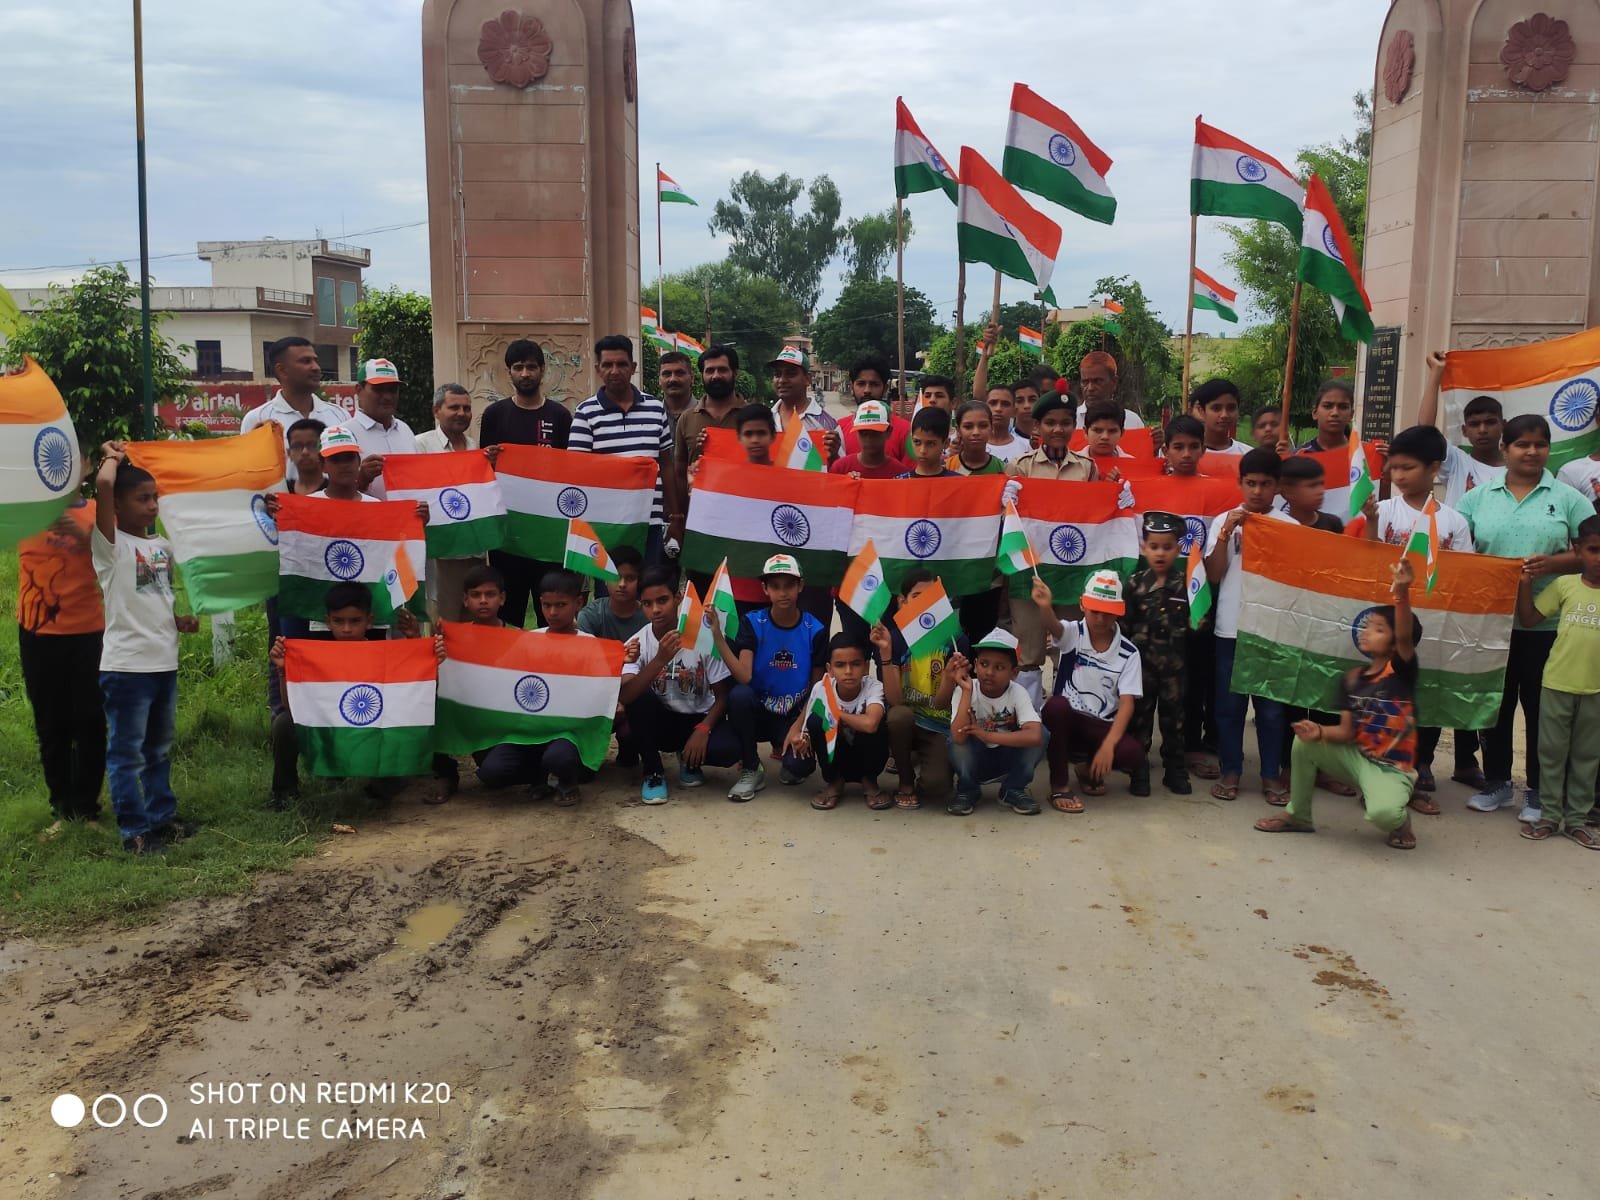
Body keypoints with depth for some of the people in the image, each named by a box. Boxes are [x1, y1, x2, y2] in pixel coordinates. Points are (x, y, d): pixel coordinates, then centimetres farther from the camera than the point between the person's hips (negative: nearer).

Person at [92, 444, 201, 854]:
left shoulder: (162, 547, 12)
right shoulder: (110, 544, -8)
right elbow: (103, 485, -24)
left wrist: (179, 619, 8)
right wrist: (113, 457, -5)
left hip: (164, 663, 7)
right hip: (126, 666, -7)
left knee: (159, 749, 18)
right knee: (127, 753, 0)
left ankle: (163, 816, 29)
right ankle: (135, 831, 8)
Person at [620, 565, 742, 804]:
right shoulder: (638, 643, -14)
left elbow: (723, 696, -10)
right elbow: (624, 697, -30)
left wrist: (703, 729, -26)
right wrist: (660, 660, -41)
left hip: (699, 720, -1)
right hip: (661, 721, 1)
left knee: (729, 749, -32)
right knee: (639, 696, -30)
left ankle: (689, 759, 5)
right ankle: (653, 771, -10)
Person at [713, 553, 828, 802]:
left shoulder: (815, 630, -7)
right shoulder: (752, 623, -9)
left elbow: (816, 688, -1)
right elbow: (743, 677, -22)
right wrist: (717, 635, -32)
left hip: (795, 717, 0)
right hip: (757, 713, 0)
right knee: (739, 695, -33)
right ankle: (751, 770, -11)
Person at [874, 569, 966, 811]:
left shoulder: (955, 641, -9)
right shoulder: (893, 638, -9)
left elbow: (941, 703, -11)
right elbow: (894, 700, -19)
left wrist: (951, 675, -31)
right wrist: (885, 652, -29)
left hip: (938, 727, -1)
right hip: (904, 723, 1)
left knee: (936, 787, -27)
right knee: (900, 715, -35)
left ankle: (919, 761, 12)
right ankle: (906, 783, -8)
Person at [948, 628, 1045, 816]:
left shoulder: (1018, 693, -19)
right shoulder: (963, 691, -20)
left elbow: (1035, 736, -36)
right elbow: (958, 738, -35)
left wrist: (988, 736, -37)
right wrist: (967, 691, -37)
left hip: (1008, 760, 1)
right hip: (973, 761, -1)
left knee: (1039, 732, -25)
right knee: (959, 740, -33)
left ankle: (1013, 790, -2)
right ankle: (967, 791, -3)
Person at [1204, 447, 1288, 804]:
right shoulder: (1224, 521, 3)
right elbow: (1213, 575, -5)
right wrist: (1226, 533, -13)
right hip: (1231, 628, 0)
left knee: (1272, 706, 6)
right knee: (1229, 704, 7)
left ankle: (1272, 774, 16)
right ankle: (1230, 771, 17)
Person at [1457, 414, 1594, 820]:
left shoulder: (1568, 498, 2)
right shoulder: (1478, 497, 6)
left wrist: (1554, 562, -17)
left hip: (1546, 621, -2)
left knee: (1541, 708, 5)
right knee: (1495, 703, 10)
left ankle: (1538, 791, 18)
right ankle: (1497, 782, 24)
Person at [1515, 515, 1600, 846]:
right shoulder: (1564, 585, -2)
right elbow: (1528, 619, 0)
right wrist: (1525, 582, -7)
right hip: (1556, 684, 0)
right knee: (1551, 752, 7)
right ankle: (1549, 815, 18)